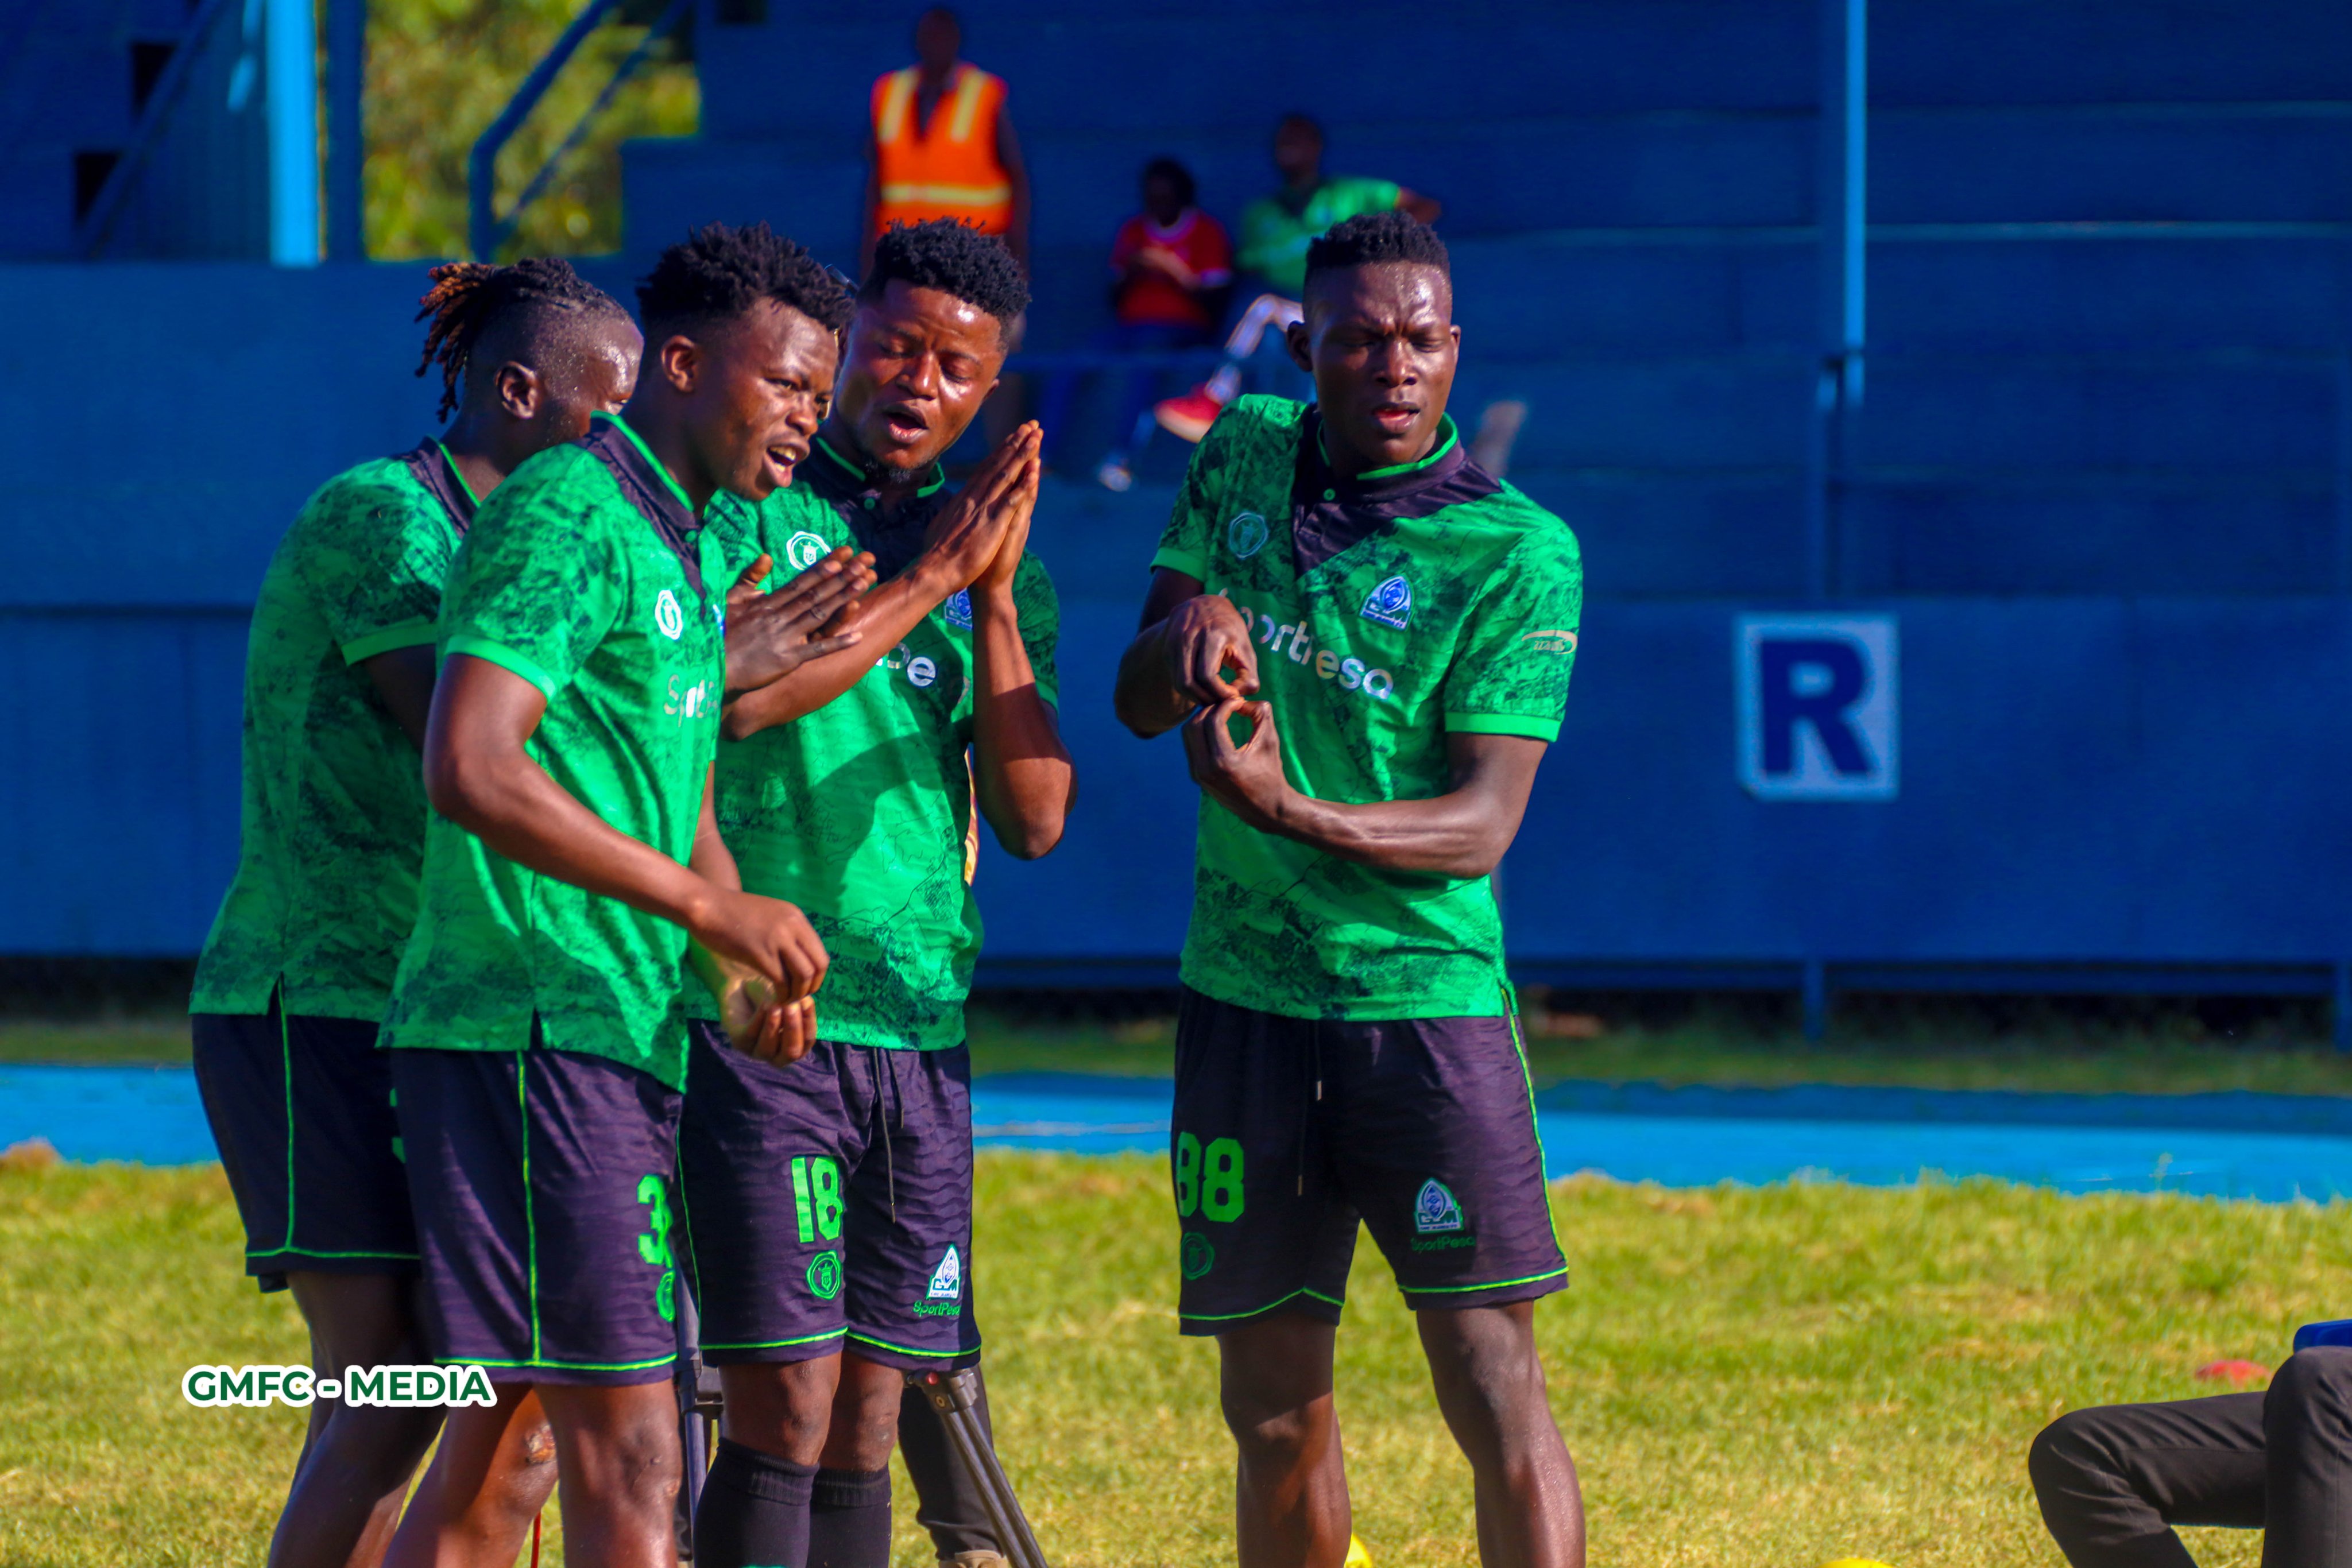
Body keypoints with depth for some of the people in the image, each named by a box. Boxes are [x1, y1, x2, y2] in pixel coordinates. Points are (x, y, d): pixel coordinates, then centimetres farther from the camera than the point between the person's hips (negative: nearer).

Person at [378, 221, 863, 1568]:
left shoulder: (680, 546, 20)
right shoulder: (568, 518, -11)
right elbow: (472, 770, -23)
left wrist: (755, 953, 8)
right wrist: (710, 908, -22)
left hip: (620, 1040, 10)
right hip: (535, 1037, -10)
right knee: (629, 1458, -12)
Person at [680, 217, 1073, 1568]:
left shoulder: (996, 568, 15)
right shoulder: (745, 507, 0)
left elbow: (1036, 819, 7)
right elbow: (724, 694, -18)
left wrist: (996, 603, -3)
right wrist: (921, 584, -12)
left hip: (921, 1034, 5)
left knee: (870, 1412, 6)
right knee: (785, 1403, -11)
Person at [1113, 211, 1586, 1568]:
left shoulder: (1518, 554, -8)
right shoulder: (1245, 456, 7)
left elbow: (1482, 824, -14)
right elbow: (1140, 703, 8)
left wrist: (1293, 812, -31)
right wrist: (1193, 625, -15)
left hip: (1427, 1000, -4)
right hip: (1245, 998, 4)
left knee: (1494, 1387, -11)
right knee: (1275, 1403, 8)